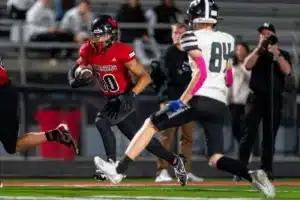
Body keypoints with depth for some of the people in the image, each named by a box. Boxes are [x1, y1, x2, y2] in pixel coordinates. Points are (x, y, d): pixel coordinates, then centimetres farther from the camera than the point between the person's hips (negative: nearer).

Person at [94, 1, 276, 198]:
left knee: (150, 124, 11)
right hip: (220, 106, 6)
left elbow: (201, 72, -15)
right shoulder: (228, 39, 16)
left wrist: (182, 101, -14)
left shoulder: (193, 37, -3)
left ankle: (119, 170, 10)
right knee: (215, 159, 10)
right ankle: (252, 175, -18)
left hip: (199, 100, -6)